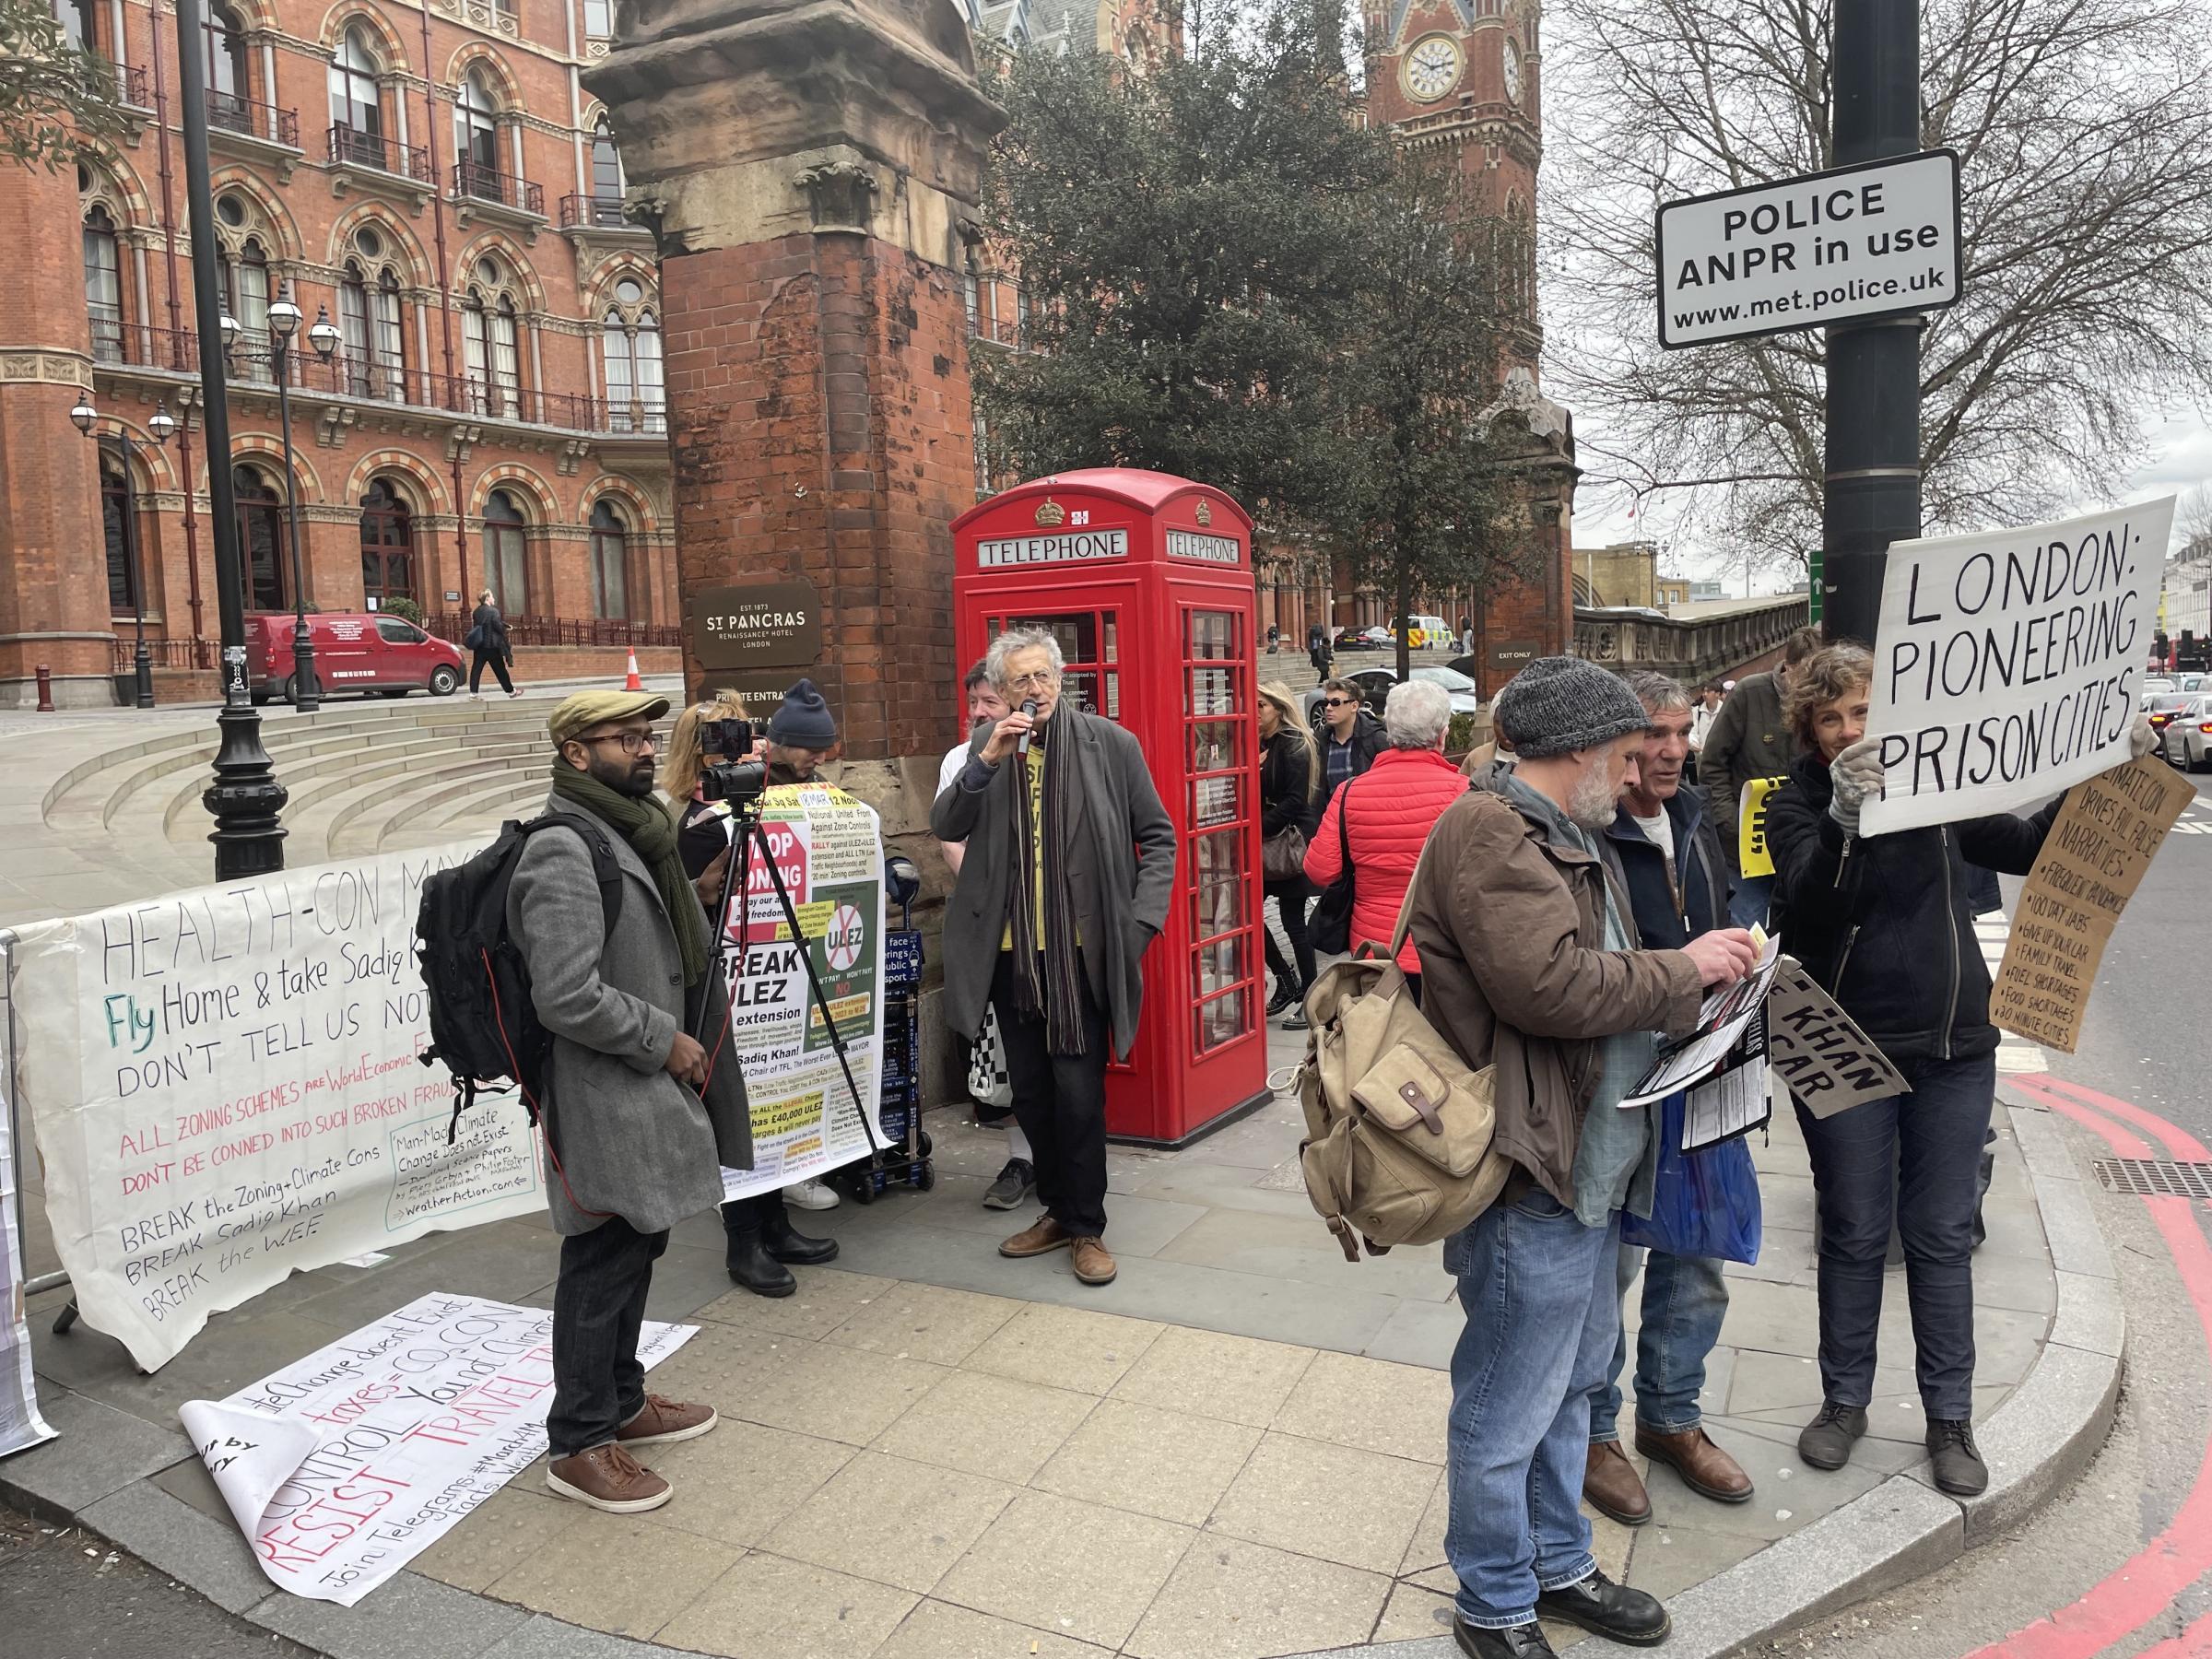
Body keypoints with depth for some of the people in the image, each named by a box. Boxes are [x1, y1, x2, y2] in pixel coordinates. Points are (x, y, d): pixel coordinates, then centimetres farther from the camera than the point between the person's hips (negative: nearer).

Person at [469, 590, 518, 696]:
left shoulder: (476, 612, 8)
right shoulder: (493, 611, -11)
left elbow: (474, 626, 12)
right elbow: (498, 626, -14)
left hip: (479, 645, 5)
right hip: (492, 645, -5)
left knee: (476, 668, 4)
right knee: (500, 669, 5)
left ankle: (473, 692, -2)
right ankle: (511, 691, 16)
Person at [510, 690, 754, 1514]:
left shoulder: (635, 831, 12)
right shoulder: (564, 852, -20)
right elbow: (567, 996, -27)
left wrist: (681, 1042, 12)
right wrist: (663, 1041, -17)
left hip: (646, 1092, 10)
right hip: (604, 1103, -10)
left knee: (636, 1249, 20)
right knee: (601, 1267, 2)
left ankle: (623, 1402, 37)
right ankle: (579, 1444, 18)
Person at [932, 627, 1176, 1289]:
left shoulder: (1110, 743, -3)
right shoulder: (988, 746, 6)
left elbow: (1158, 837, 2)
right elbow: (944, 827, -3)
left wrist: (1140, 920, -7)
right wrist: (988, 759, -16)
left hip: (1082, 952, -4)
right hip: (1011, 952, 4)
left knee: (1078, 1093, -2)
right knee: (1031, 1094, 13)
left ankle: (1086, 1227, 16)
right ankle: (1057, 1209, 31)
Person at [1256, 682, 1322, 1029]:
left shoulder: (1294, 746, -11)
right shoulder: (1262, 744, 11)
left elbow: (1294, 802, -18)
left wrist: (1259, 828, -19)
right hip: (1265, 846, 8)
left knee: (1293, 923, -2)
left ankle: (1309, 998, 10)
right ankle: (1287, 981, 22)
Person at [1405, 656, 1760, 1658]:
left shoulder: (1565, 836, 17)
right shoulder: (1490, 833, -18)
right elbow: (1549, 981, -28)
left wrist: (1687, 992, 6)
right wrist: (1683, 969, -15)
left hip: (1590, 1167, 11)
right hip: (1532, 1173, -11)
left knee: (1570, 1383, 23)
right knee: (1509, 1409, 5)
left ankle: (1557, 1566, 41)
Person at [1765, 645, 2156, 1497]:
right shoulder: (1796, 805, -6)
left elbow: (2026, 847, 10)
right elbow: (1810, 905, -21)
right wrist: (1843, 820, -38)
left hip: (1954, 1046, 2)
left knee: (1941, 1235, 11)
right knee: (1853, 1234, 9)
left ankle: (1950, 1417, 25)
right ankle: (1844, 1400, 26)